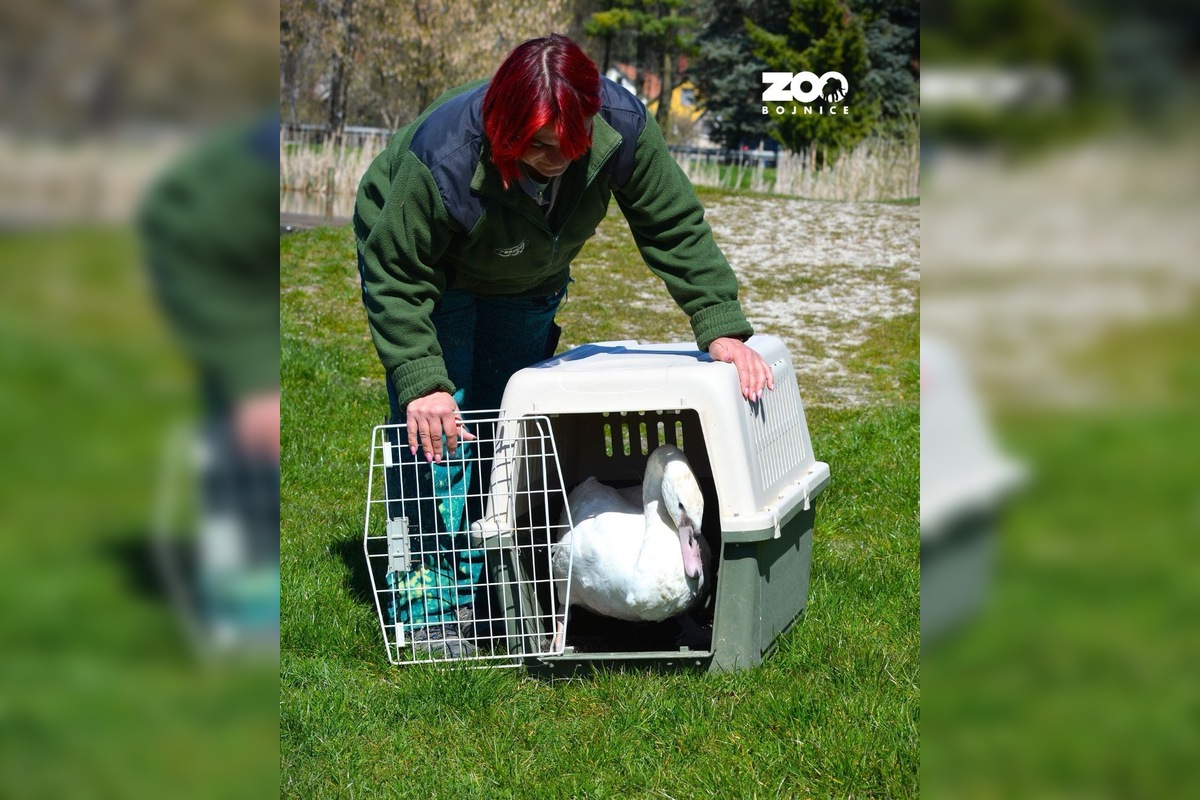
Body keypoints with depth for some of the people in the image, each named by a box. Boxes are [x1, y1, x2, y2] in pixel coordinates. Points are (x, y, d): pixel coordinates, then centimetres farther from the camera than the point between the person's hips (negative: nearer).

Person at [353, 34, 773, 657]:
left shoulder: (622, 127, -32)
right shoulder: (442, 156, -42)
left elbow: (677, 229, -20)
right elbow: (397, 277, -31)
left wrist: (722, 327, -29)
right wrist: (422, 382, -40)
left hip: (528, 281, 5)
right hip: (431, 267, -4)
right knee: (434, 427, -15)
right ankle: (430, 605, -8)